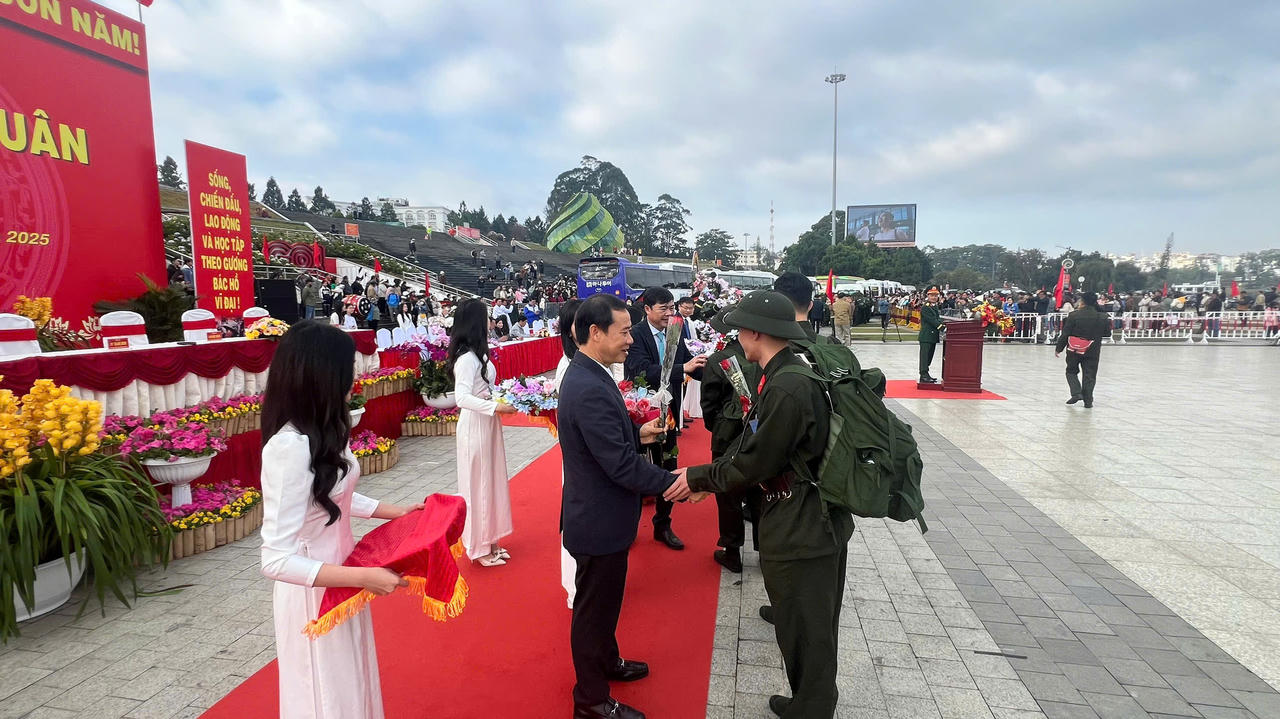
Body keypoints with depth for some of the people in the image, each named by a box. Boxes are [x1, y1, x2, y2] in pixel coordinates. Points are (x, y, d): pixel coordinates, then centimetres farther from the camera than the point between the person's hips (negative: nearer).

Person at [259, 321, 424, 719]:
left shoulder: (322, 432, -2)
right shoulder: (290, 446, -29)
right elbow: (275, 560, -29)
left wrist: (394, 511, 11)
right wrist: (364, 576, -29)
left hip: (339, 579, 8)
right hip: (314, 593, -8)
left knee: (350, 684, 25)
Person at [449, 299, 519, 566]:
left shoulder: (478, 354, 8)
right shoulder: (467, 358, -20)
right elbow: (462, 397, -28)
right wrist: (496, 407, -31)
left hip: (488, 423, 9)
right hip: (475, 426, -9)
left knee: (491, 479, 17)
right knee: (478, 482, 3)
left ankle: (489, 539, 31)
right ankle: (479, 547, 18)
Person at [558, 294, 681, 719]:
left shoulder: (587, 375, 2)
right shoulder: (590, 389, -31)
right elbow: (623, 466, -30)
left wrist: (636, 434, 4)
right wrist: (675, 482, -20)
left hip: (600, 513, 10)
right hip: (599, 520, -10)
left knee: (604, 600, 28)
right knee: (594, 608, 11)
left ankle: (606, 661, 51)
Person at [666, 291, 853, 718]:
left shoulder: (787, 388, -26)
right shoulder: (790, 374, 5)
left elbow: (753, 463, -21)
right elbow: (753, 445, 9)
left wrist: (698, 478, -6)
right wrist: (705, 478, 6)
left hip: (801, 531, -10)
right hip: (817, 521, 10)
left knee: (805, 635, 10)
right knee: (813, 629, 25)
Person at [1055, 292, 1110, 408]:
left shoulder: (1073, 316, -12)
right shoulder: (1102, 317, -4)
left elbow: (1065, 334, -10)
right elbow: (1107, 333, 6)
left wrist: (1058, 348, 0)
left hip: (1074, 350, -2)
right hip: (1092, 351, 2)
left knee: (1071, 371, 16)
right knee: (1089, 375, 9)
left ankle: (1076, 393, -1)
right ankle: (1088, 400, 11)